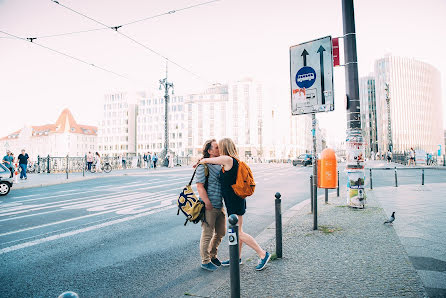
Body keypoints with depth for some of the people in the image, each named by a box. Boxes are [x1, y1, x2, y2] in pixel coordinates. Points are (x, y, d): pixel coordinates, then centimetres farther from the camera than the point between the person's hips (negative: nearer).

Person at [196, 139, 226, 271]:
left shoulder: (221, 164, 10)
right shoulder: (203, 166, -13)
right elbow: (200, 186, -17)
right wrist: (208, 204, -19)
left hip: (220, 205, 8)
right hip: (209, 207, -8)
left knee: (220, 233, 17)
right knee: (207, 234, 4)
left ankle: (213, 255, 38)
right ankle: (205, 261, 22)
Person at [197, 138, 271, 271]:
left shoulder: (227, 159, -19)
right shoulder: (235, 161, 9)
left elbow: (206, 160, -8)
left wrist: (200, 161, 13)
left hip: (234, 201, -10)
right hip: (237, 200, 10)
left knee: (238, 232, -1)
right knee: (236, 230, 18)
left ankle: (263, 254, 7)